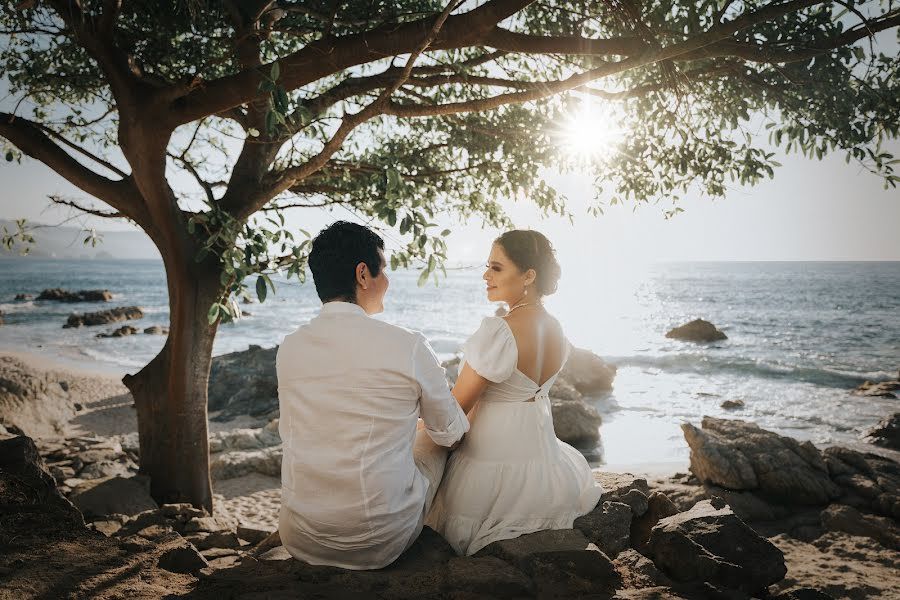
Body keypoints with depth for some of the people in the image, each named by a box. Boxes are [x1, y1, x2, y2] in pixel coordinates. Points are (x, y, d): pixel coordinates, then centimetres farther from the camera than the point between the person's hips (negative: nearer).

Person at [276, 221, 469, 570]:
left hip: (299, 541, 4)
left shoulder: (288, 349, -3)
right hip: (381, 544, -3)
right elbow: (451, 432, 2)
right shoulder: (408, 346, -15)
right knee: (437, 439, 23)